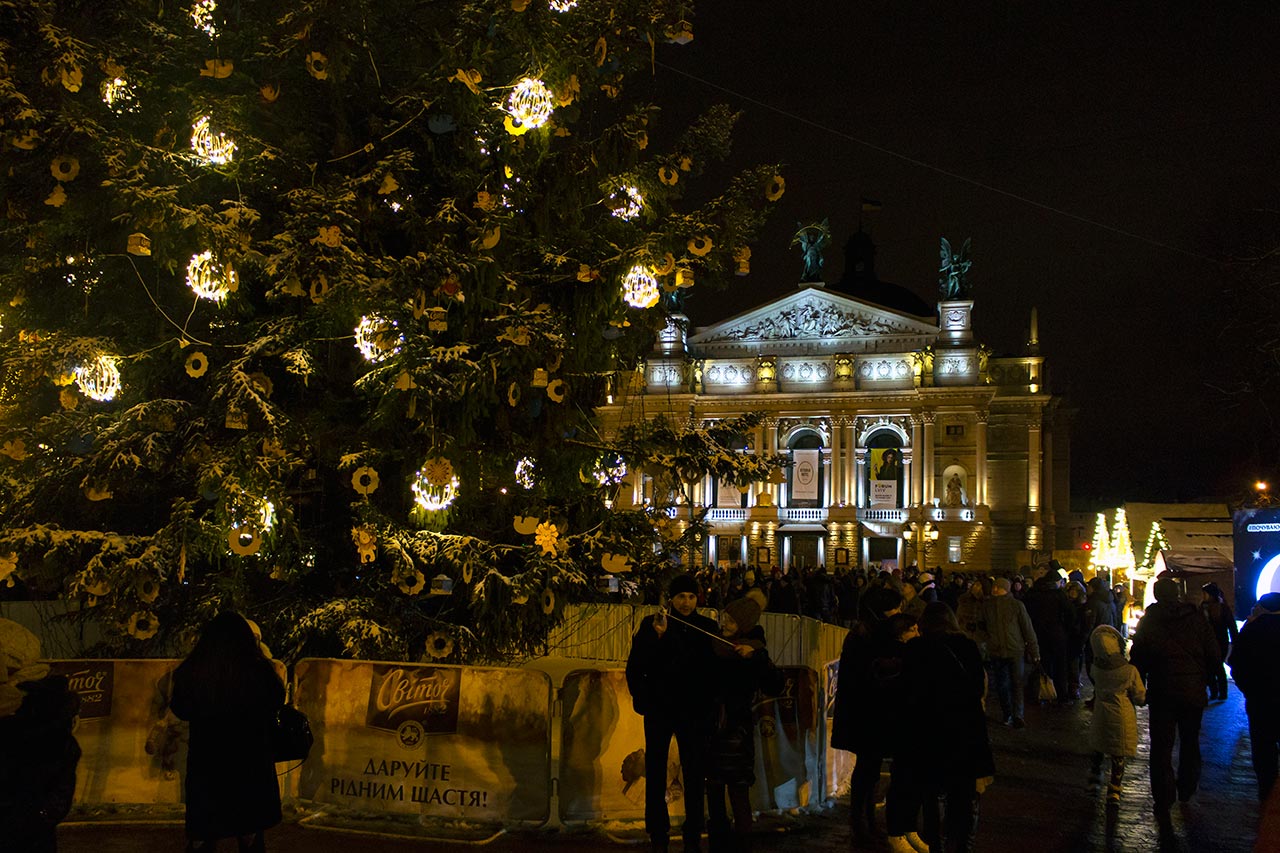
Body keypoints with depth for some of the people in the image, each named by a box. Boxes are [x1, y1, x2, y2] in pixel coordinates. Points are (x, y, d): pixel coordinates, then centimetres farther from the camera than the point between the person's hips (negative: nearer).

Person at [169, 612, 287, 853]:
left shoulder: (189, 673, -16)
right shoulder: (260, 672, -19)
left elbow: (179, 711, 3)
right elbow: (276, 702, 2)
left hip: (204, 768, 1)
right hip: (252, 767, 0)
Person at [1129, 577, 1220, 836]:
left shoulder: (1148, 621, -5)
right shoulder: (1196, 618, -4)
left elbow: (1137, 659, -3)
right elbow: (1213, 655, -3)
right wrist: (1202, 680, 12)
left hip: (1162, 693, -1)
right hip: (1194, 692, 2)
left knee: (1161, 748, 1)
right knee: (1190, 742, 22)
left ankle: (1163, 805, -4)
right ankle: (1187, 789, 38)